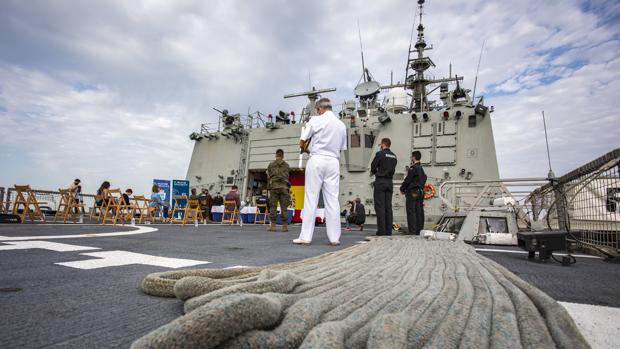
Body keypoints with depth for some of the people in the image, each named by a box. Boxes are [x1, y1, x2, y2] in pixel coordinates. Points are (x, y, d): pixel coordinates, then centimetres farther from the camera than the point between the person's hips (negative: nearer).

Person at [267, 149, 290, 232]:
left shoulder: (271, 165, 7)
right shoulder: (286, 165, 10)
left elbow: (268, 176, 11)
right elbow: (287, 176, 15)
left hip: (274, 186, -1)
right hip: (284, 187, 1)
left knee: (273, 206, 1)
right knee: (284, 207, 1)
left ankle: (273, 226, -3)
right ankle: (285, 226, 1)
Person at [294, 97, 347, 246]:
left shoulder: (316, 120, -1)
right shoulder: (341, 125, 12)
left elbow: (302, 141, 0)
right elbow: (342, 148, 16)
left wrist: (303, 147, 20)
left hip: (317, 160, -3)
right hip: (333, 162, 4)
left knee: (311, 198, -1)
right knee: (332, 200, 4)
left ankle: (306, 236, 0)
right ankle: (334, 237, 5)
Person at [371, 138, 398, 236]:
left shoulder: (380, 153, -7)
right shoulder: (394, 156, 13)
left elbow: (373, 167, -3)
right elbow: (393, 170, 14)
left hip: (380, 181, -6)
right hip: (389, 182, 6)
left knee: (379, 206, -4)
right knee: (388, 207, 8)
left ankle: (381, 230, -6)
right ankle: (388, 230, 10)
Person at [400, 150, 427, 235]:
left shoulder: (413, 168, -12)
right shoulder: (421, 168, 16)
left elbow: (408, 180, -14)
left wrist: (402, 189, 0)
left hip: (412, 192, -9)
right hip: (420, 192, 9)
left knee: (411, 212, -6)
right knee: (419, 212, 9)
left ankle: (412, 231, -7)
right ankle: (419, 230, 13)